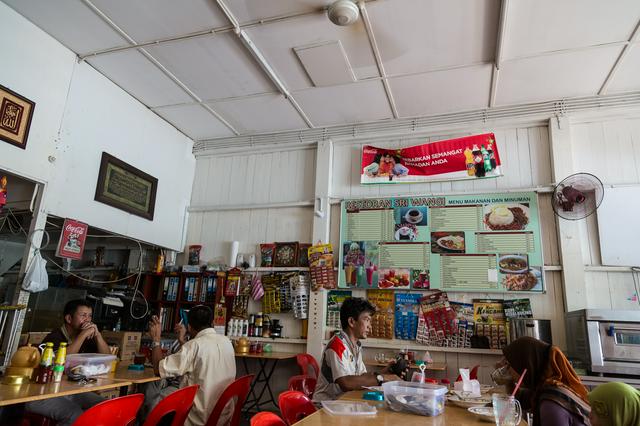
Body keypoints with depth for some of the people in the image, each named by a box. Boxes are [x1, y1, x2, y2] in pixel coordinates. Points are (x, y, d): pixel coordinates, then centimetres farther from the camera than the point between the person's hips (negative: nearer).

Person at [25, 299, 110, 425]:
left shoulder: (87, 339, 7)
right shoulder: (54, 337, -12)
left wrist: (97, 334, -11)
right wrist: (83, 335, -25)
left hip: (73, 392, 7)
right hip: (44, 394, -6)